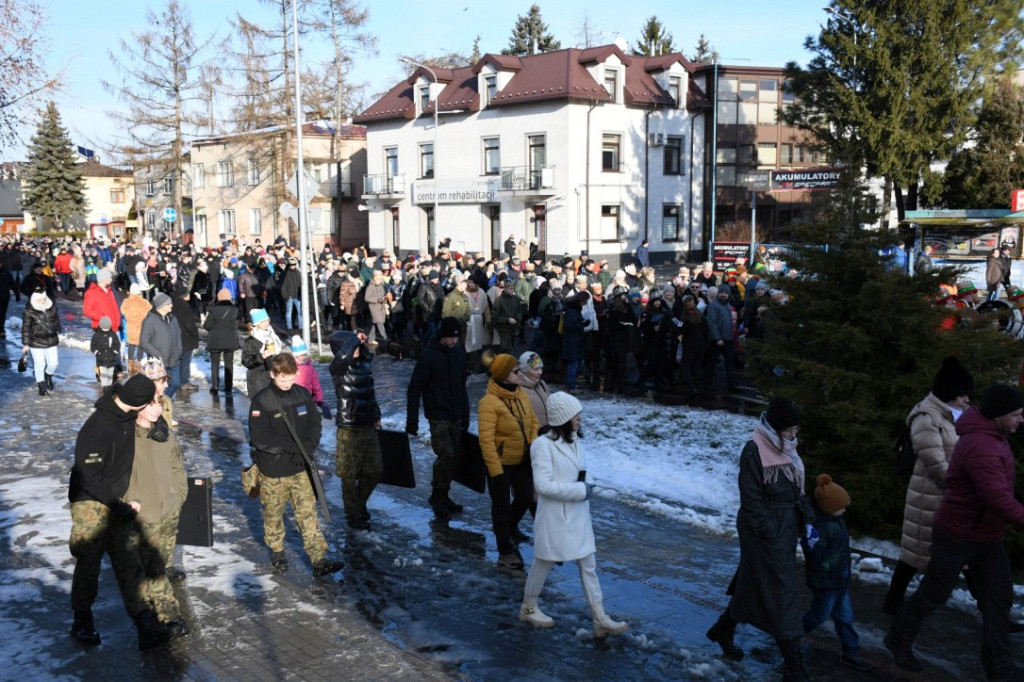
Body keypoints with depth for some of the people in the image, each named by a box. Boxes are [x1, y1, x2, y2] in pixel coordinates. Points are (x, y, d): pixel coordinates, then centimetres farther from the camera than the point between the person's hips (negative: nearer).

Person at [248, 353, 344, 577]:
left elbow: (315, 424, 5)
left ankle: (319, 560, 3)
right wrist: (293, 447, -20)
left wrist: (306, 448, -12)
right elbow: (259, 438, -18)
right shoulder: (261, 401, -13)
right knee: (273, 514, 14)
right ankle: (276, 551, 36)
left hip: (301, 468, 3)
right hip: (273, 471, -3)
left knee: (308, 513, 3)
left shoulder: (303, 394, 1)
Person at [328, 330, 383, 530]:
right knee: (350, 476, 6)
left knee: (375, 470, 16)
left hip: (369, 426, 7)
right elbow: (343, 356, -40)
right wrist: (355, 339, -24)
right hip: (349, 430, -7)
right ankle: (354, 516, 22)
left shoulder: (365, 362, 6)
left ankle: (359, 503, 38)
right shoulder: (339, 367, -15)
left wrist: (376, 415, 19)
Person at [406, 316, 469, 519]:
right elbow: (414, 389, -11)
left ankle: (441, 496, 22)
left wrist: (465, 415, 14)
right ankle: (438, 497, 3)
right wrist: (412, 421, -13)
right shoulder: (429, 356, -13)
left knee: (453, 457, 9)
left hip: (456, 416, 6)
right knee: (445, 455, -14)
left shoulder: (459, 353, 5)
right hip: (438, 416, -6)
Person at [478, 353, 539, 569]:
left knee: (527, 498, 17)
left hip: (522, 461, 7)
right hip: (500, 463, -7)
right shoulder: (489, 402, -23)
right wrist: (495, 470, -25)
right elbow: (486, 440, -25)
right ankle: (506, 551, 21)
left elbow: (533, 422, 12)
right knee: (502, 506, 7)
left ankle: (509, 527, 46)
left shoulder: (521, 395, 0)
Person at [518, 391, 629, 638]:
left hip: (579, 516, 7)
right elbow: (543, 485, -24)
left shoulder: (573, 440, 4)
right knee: (544, 562, 11)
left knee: (589, 565, 9)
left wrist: (587, 484, -5)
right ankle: (528, 607, 33)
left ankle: (601, 620, 15)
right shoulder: (543, 444, -20)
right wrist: (581, 490, -20)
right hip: (554, 516, -7)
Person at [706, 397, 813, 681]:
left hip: (786, 530, 8)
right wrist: (770, 534, -18)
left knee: (753, 585, 20)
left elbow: (796, 489, 15)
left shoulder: (785, 449, 7)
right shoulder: (754, 451, -19)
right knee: (781, 593, -4)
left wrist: (807, 515, 3)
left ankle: (722, 630, 39)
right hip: (764, 533, -8)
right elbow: (752, 500, -18)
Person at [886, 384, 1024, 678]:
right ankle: (899, 641, 27)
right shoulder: (980, 447, -30)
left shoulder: (993, 435, 3)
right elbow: (999, 500, -37)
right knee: (934, 595, 7)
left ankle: (999, 666, 13)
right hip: (958, 536, -9)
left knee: (999, 598, 5)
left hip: (988, 538, 9)